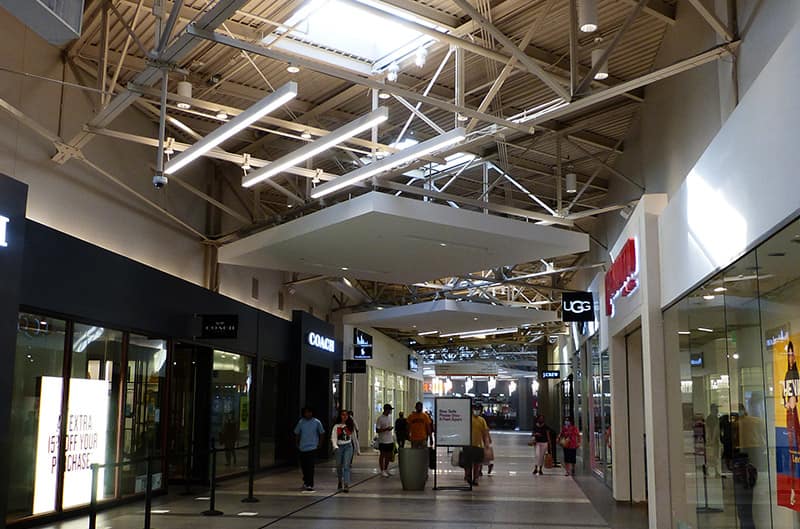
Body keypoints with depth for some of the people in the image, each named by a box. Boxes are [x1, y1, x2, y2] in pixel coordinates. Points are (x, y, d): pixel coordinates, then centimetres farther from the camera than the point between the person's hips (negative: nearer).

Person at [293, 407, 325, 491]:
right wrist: (297, 444, 10)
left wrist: (320, 444, 4)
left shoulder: (316, 422, -3)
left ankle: (310, 484, -8)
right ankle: (306, 481, 33)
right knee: (303, 465, 11)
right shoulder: (301, 422, 2)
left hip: (313, 447, -3)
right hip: (302, 447, 3)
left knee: (310, 467, -10)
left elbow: (321, 433, 7)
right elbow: (297, 433, 13)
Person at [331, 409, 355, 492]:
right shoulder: (336, 426, -1)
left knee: (346, 466, -11)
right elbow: (333, 438, -8)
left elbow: (354, 437, 13)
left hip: (348, 446, 0)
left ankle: (346, 485, -16)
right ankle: (340, 482, 33)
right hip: (339, 447, 0)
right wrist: (335, 447, -19)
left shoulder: (351, 426, 4)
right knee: (339, 466, 10)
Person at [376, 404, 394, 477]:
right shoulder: (380, 418, -14)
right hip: (383, 441, -7)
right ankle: (382, 471, 10)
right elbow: (377, 430, -15)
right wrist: (386, 429, -24)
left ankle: (386, 469, 25)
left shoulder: (390, 416, 9)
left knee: (388, 455, 12)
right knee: (382, 455, 2)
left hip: (390, 440, 7)